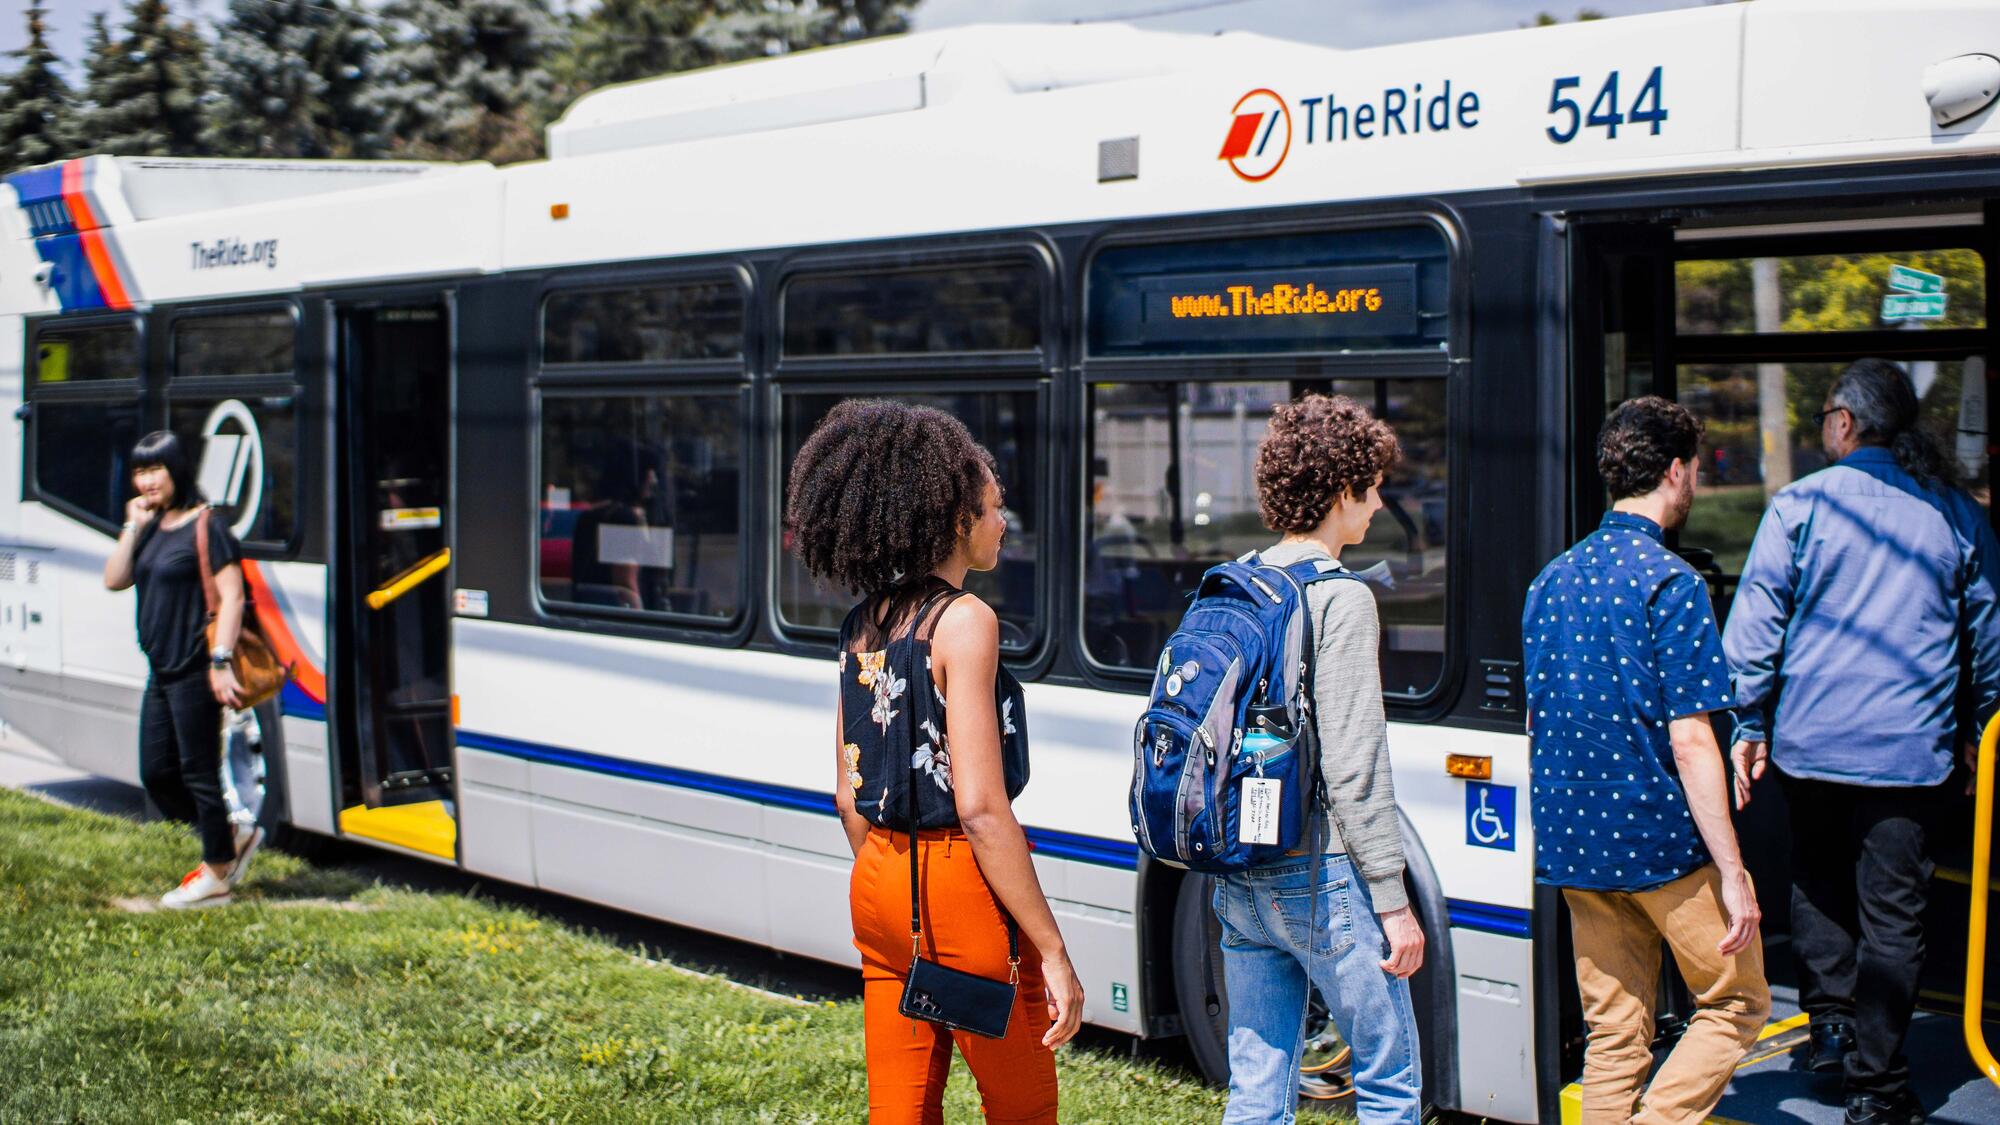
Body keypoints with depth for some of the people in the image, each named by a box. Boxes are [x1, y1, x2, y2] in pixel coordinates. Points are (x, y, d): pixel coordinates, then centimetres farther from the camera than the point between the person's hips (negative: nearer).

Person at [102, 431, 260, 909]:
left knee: (198, 772, -1)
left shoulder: (205, 528, -11)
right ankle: (233, 837, 27)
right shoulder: (150, 529, 13)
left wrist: (220, 661, -23)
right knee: (156, 774, 12)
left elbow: (232, 598, -16)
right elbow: (114, 580, 7)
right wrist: (132, 527, -1)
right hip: (161, 671, 9)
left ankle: (216, 875, 11)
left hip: (194, 672, -9)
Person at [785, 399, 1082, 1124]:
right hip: (959, 884, -8)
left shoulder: (863, 625, 8)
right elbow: (980, 808, -20)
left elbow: (849, 797, 13)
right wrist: (1052, 950, -17)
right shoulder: (963, 621, -14)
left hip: (878, 881, 8)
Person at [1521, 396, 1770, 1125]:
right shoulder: (1669, 581, -14)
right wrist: (1732, 872, -15)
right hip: (1661, 843, -6)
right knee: (1736, 1004, 9)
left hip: (1574, 844, 6)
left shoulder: (1551, 580, 8)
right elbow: (1689, 741, -18)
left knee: (1612, 1031, 12)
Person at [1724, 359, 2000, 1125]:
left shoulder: (1801, 505, -4)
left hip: (1810, 742, 0)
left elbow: (1755, 624, -4)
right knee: (1892, 915, 2)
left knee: (1817, 886, 21)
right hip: (1910, 752, 0)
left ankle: (1829, 1023, 21)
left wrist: (1749, 725, 3)